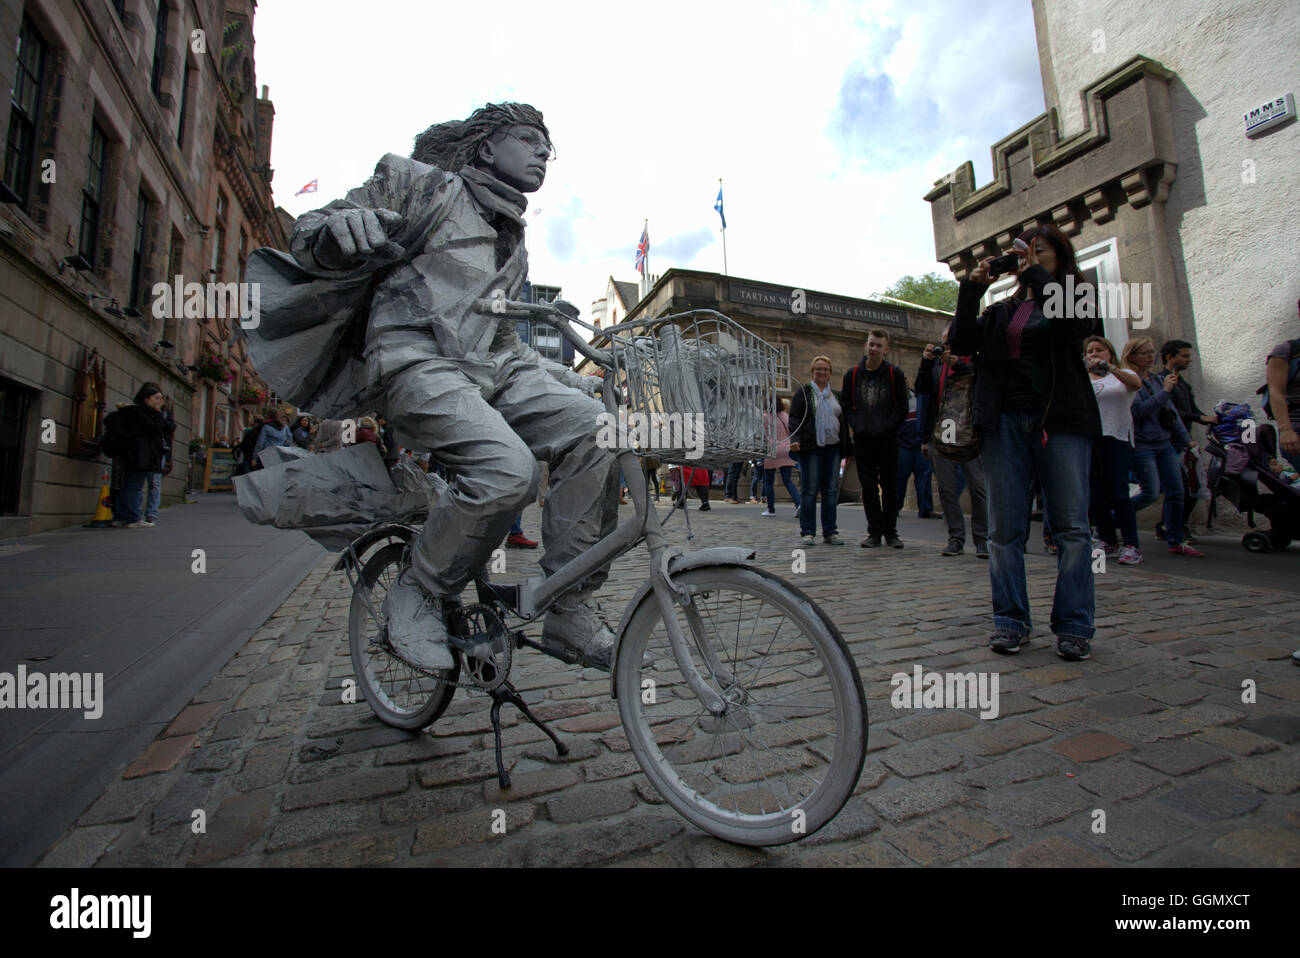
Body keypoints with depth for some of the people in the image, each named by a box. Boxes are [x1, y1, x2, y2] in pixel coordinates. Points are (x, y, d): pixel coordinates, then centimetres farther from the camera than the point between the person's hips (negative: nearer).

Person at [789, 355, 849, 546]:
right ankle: (807, 533, 2)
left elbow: (844, 422, 20)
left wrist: (847, 448, 14)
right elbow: (794, 418, -2)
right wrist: (795, 439, -17)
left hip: (833, 448, 5)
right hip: (811, 449, -4)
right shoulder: (803, 392, 6)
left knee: (831, 491, 5)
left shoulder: (836, 395, 20)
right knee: (809, 490, -5)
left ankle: (830, 532, 12)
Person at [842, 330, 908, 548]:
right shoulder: (852, 375, 8)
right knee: (869, 488, 3)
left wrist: (886, 426, -11)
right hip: (862, 440, 1)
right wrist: (858, 425, -5)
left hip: (888, 440, -1)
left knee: (890, 487, 4)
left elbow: (902, 408, 2)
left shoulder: (895, 374, 3)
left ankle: (891, 532, 15)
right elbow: (846, 407, 9)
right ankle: (874, 532, 11)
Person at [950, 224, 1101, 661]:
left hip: (1061, 421, -2)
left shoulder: (1078, 296, 12)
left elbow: (1069, 325, -11)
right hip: (1005, 423, 3)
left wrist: (1036, 273, -5)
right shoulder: (1002, 310, 21)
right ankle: (1010, 621, 8)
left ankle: (1074, 625, 5)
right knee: (1004, 529, 0)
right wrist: (973, 286, 3)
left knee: (1072, 527, -3)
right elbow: (962, 343, 5)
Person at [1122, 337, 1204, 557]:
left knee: (1176, 491, 5)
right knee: (1151, 493, -13)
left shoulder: (1158, 379, 14)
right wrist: (1165, 391, -18)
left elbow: (1172, 412, 19)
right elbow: (1138, 410, -19)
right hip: (1141, 445, -8)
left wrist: (1186, 439, 20)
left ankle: (1176, 542, 13)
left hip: (1164, 443, 8)